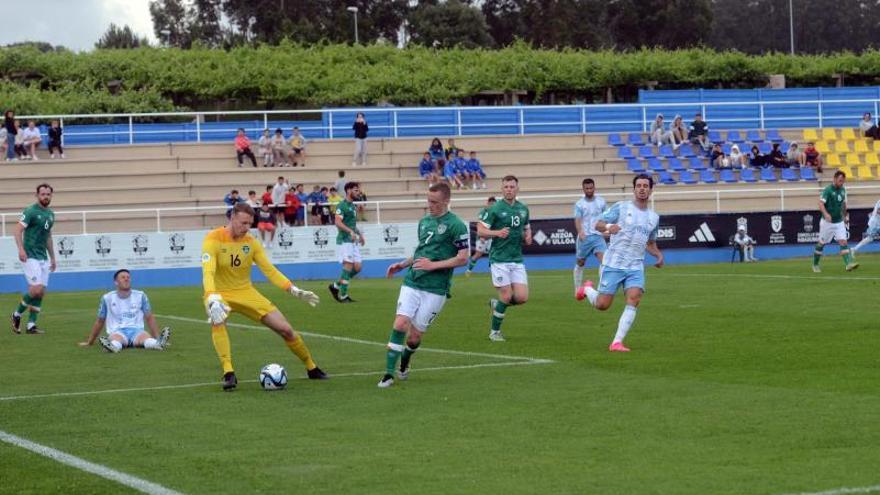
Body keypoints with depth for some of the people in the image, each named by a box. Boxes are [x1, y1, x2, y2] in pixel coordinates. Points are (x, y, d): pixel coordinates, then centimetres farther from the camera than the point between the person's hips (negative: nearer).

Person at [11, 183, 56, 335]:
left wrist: (52, 257, 25)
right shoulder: (30, 211, -8)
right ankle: (17, 314, 5)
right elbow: (18, 230, -15)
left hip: (43, 258, 8)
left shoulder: (50, 214, 15)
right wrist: (21, 249, -29)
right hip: (31, 256, -8)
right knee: (37, 289, -15)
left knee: (41, 293, 4)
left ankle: (31, 325, 9)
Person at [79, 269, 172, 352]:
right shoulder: (107, 298, 9)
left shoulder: (140, 296, 10)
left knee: (148, 339, -37)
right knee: (115, 341, -40)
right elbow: (100, 321, 19)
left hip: (137, 330, 1)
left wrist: (157, 338, 4)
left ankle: (159, 343, -69)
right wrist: (89, 342, 24)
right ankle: (111, 346, -74)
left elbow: (149, 318, 14)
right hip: (117, 331, -1)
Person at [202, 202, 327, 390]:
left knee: (285, 329, -1)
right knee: (217, 320, -39)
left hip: (245, 292, 4)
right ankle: (228, 373, -36)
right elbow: (208, 271, -31)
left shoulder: (250, 241, -4)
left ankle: (312, 368, 20)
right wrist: (213, 300, -47)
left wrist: (294, 290, -8)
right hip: (220, 294, -4)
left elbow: (269, 269, 2)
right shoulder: (214, 239, -19)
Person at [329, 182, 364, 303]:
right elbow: (338, 222, -20)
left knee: (357, 267, 3)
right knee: (348, 266, -11)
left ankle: (336, 286, 16)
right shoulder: (342, 205, -10)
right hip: (344, 240, -9)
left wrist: (359, 234, 18)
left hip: (353, 241, 9)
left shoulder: (353, 206, 18)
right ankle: (343, 295, -5)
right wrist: (350, 231, -30)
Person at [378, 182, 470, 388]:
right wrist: (402, 264, 13)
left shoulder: (456, 225, -8)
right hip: (412, 282, 5)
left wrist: (433, 265, -16)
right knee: (400, 324, -11)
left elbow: (462, 258, -10)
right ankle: (389, 373, -8)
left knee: (415, 334, 0)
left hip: (435, 289, -5)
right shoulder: (424, 221, 13)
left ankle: (405, 361, 31)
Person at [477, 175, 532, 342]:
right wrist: (497, 233, -22)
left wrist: (528, 237, 2)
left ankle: (497, 304, 24)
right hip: (499, 259, -5)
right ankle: (495, 331, 11)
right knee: (506, 296, -8)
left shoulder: (523, 209, 10)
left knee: (522, 297, -5)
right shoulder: (495, 209, -6)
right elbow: (480, 230, -6)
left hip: (517, 260, 5)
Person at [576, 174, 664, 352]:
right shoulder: (621, 207, 1)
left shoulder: (654, 217, 15)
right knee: (602, 305, -3)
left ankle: (617, 343, -18)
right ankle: (587, 289, 33)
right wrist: (608, 227, -26)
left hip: (636, 267, 3)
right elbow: (597, 224, -3)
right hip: (613, 264, -3)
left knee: (634, 300, -20)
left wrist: (658, 255, 6)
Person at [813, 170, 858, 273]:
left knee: (843, 242, -9)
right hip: (827, 222, -5)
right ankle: (815, 265, 22)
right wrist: (826, 214, -41)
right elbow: (821, 203, -26)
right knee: (821, 244, 7)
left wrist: (844, 215, 25)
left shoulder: (843, 189, 5)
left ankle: (849, 264, -19)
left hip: (839, 222, 5)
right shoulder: (828, 190, -15)